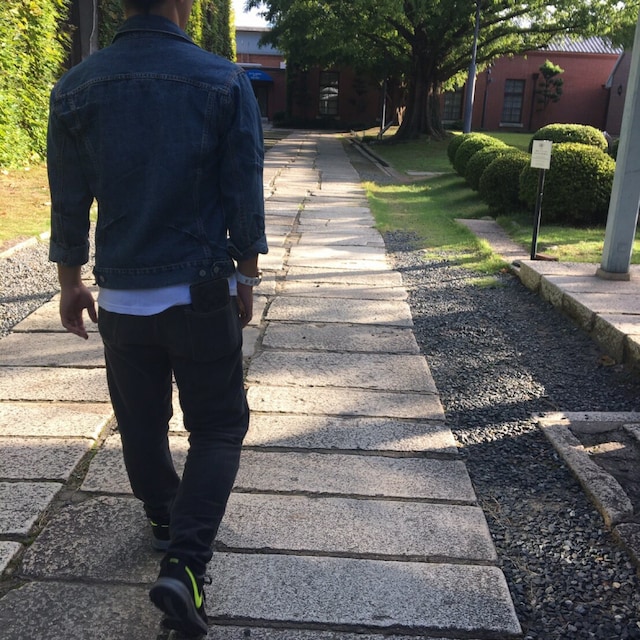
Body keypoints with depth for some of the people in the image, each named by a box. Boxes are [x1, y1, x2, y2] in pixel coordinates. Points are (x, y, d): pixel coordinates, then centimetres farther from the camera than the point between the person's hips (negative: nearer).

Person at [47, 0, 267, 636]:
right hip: (201, 295, -2)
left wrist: (70, 283, 15)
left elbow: (69, 204, 3)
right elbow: (245, 198, -5)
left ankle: (163, 517, 42)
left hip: (120, 297, 3)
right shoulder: (226, 82, -8)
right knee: (218, 426, 10)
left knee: (141, 423, 20)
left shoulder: (75, 88, -2)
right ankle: (183, 562, 0)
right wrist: (246, 279, 7)